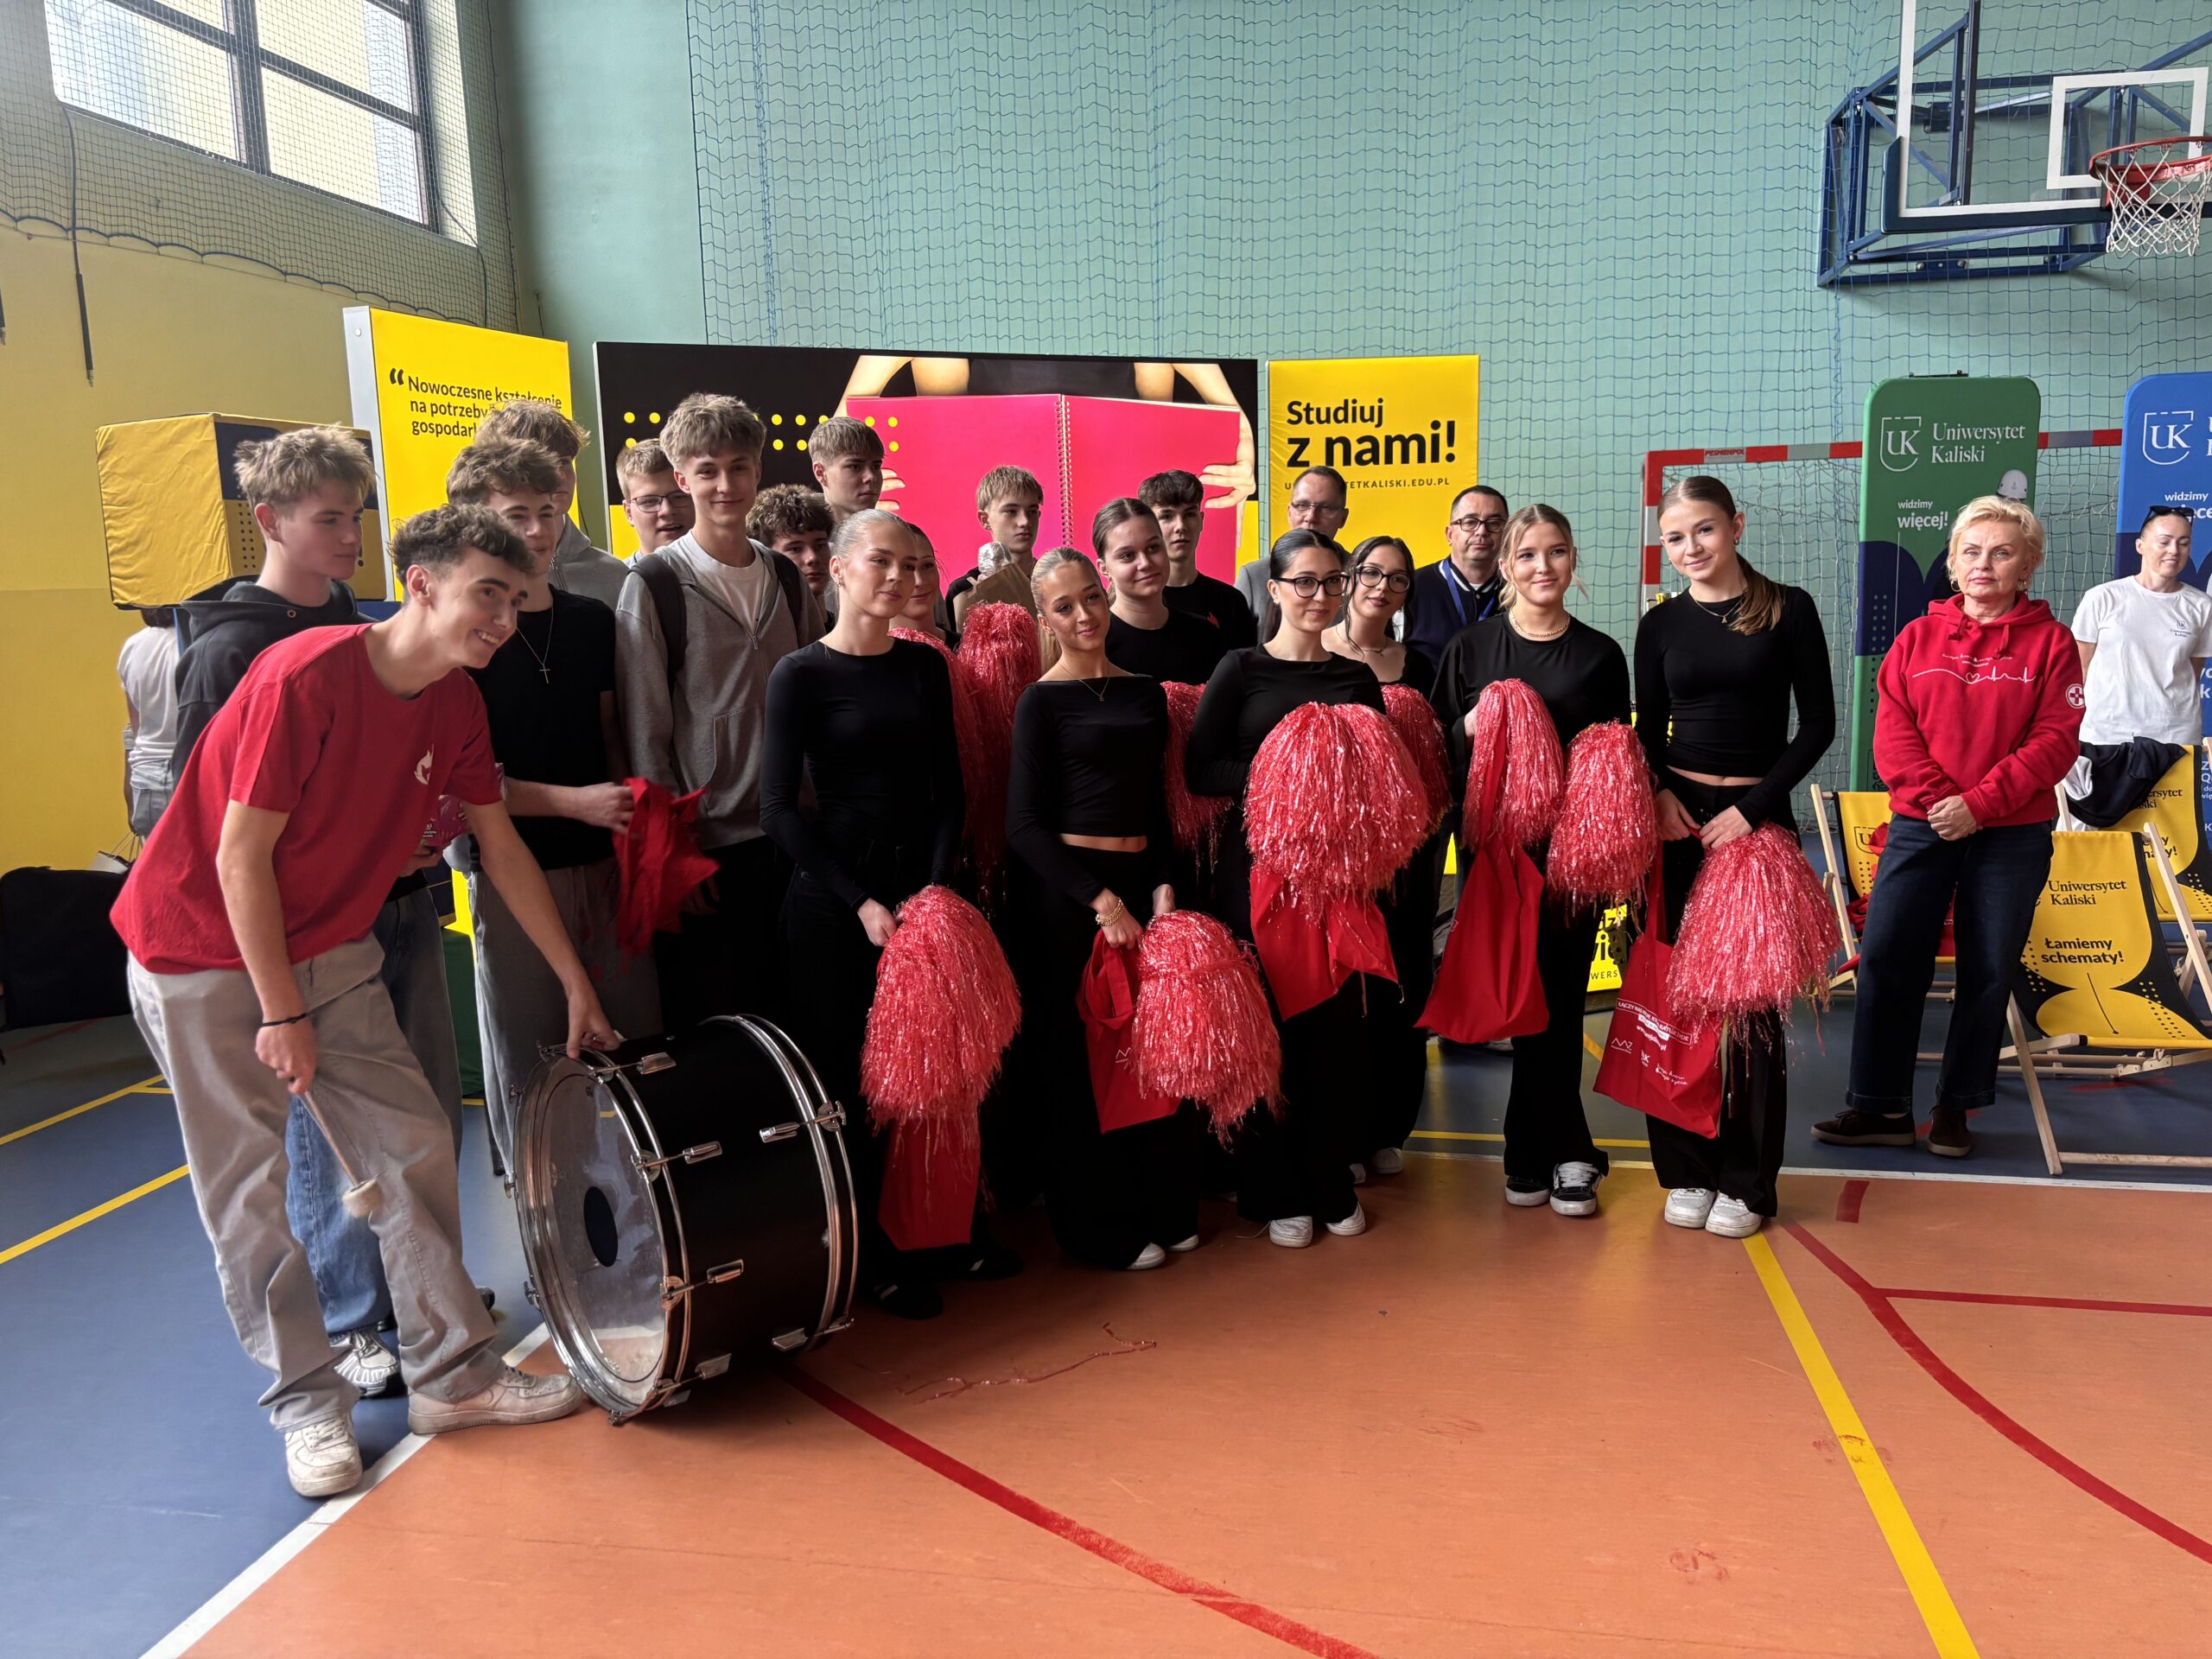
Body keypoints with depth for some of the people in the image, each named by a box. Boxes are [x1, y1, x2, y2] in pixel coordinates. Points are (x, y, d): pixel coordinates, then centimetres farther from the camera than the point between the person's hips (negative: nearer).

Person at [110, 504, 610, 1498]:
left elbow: (501, 846, 5)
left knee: (415, 1147, 2)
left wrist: (576, 979, 7)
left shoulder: (455, 705, -3)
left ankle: (454, 1376, 13)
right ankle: (307, 1405, 15)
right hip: (203, 958, -6)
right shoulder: (305, 677, -24)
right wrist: (283, 1014, -17)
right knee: (254, 1191, 0)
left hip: (327, 953, 7)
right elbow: (240, 858, -21)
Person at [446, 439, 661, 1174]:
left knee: (639, 1033, 8)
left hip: (606, 859, 5)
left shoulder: (592, 620, 10)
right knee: (528, 1058, 5)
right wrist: (574, 802, -17)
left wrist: (637, 813, -1)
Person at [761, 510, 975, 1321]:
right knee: (845, 1079, 1)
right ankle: (864, 1255, 15)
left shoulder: (925, 666, 10)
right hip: (832, 902, -4)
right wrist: (860, 902, -13)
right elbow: (780, 808, -7)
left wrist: (935, 885, -5)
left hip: (919, 892, 4)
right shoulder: (801, 674, -3)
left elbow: (948, 787, 9)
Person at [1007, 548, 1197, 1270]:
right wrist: (1100, 900, -15)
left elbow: (1155, 804, 14)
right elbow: (1024, 824, -9)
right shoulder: (1042, 701, -3)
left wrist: (1161, 886, 0)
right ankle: (1102, 1230, 16)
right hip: (1065, 891, -4)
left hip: (1139, 882, 5)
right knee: (1081, 1058, 3)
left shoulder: (1145, 692, 11)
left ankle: (1166, 1210, 24)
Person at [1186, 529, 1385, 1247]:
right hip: (1258, 865, -3)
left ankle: (1332, 1182, 21)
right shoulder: (1241, 669, 0)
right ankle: (1273, 1190, 14)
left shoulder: (1357, 677, 10)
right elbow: (1199, 769, -7)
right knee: (1267, 1023, 0)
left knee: (1337, 1020, 5)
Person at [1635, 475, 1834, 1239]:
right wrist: (1657, 795, -9)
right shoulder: (1661, 624, 7)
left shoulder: (1790, 610, 1)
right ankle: (1686, 1169, 15)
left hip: (1756, 820, -2)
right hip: (1675, 821, 2)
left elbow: (1818, 724, -2)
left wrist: (1751, 807, -10)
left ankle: (1746, 1180, 12)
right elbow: (1648, 732, 10)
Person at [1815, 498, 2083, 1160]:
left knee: (1988, 972, 5)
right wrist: (1933, 796, -14)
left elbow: (2055, 741, -7)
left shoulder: (2050, 641, 1)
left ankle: (1956, 1108, 19)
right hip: (1921, 829, 2)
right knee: (1886, 958, -2)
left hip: (2013, 837, -1)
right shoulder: (1918, 637, 7)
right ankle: (1881, 1106, 8)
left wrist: (1980, 803, -16)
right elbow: (1892, 730, 0)